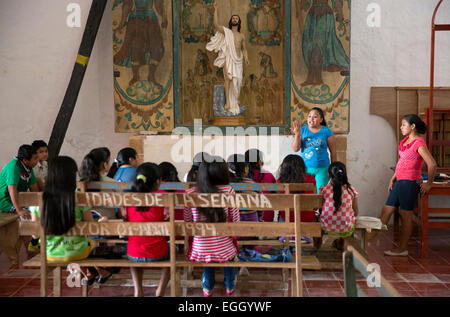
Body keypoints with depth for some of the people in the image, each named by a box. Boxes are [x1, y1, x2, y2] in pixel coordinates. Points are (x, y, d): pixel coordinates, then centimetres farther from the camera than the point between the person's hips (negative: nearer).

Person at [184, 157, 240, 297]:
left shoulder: (190, 193, -10)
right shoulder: (228, 190, -14)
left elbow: (187, 223, 1)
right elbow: (235, 222, -6)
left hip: (200, 251, 1)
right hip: (224, 251, -1)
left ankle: (207, 287, 47)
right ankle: (230, 286, 49)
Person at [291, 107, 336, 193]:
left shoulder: (327, 131, 0)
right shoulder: (303, 130, 4)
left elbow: (333, 152, 3)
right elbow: (295, 149, -2)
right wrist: (297, 134, -15)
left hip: (322, 168, -1)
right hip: (305, 168, 1)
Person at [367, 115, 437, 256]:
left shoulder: (418, 143, -15)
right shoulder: (404, 141, 13)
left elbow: (432, 164, -20)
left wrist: (429, 184, -12)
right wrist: (393, 179, 16)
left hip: (410, 182, -9)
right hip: (399, 181, 9)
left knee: (406, 215, 2)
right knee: (386, 211, 10)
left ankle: (402, 248, 13)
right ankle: (368, 238, 15)